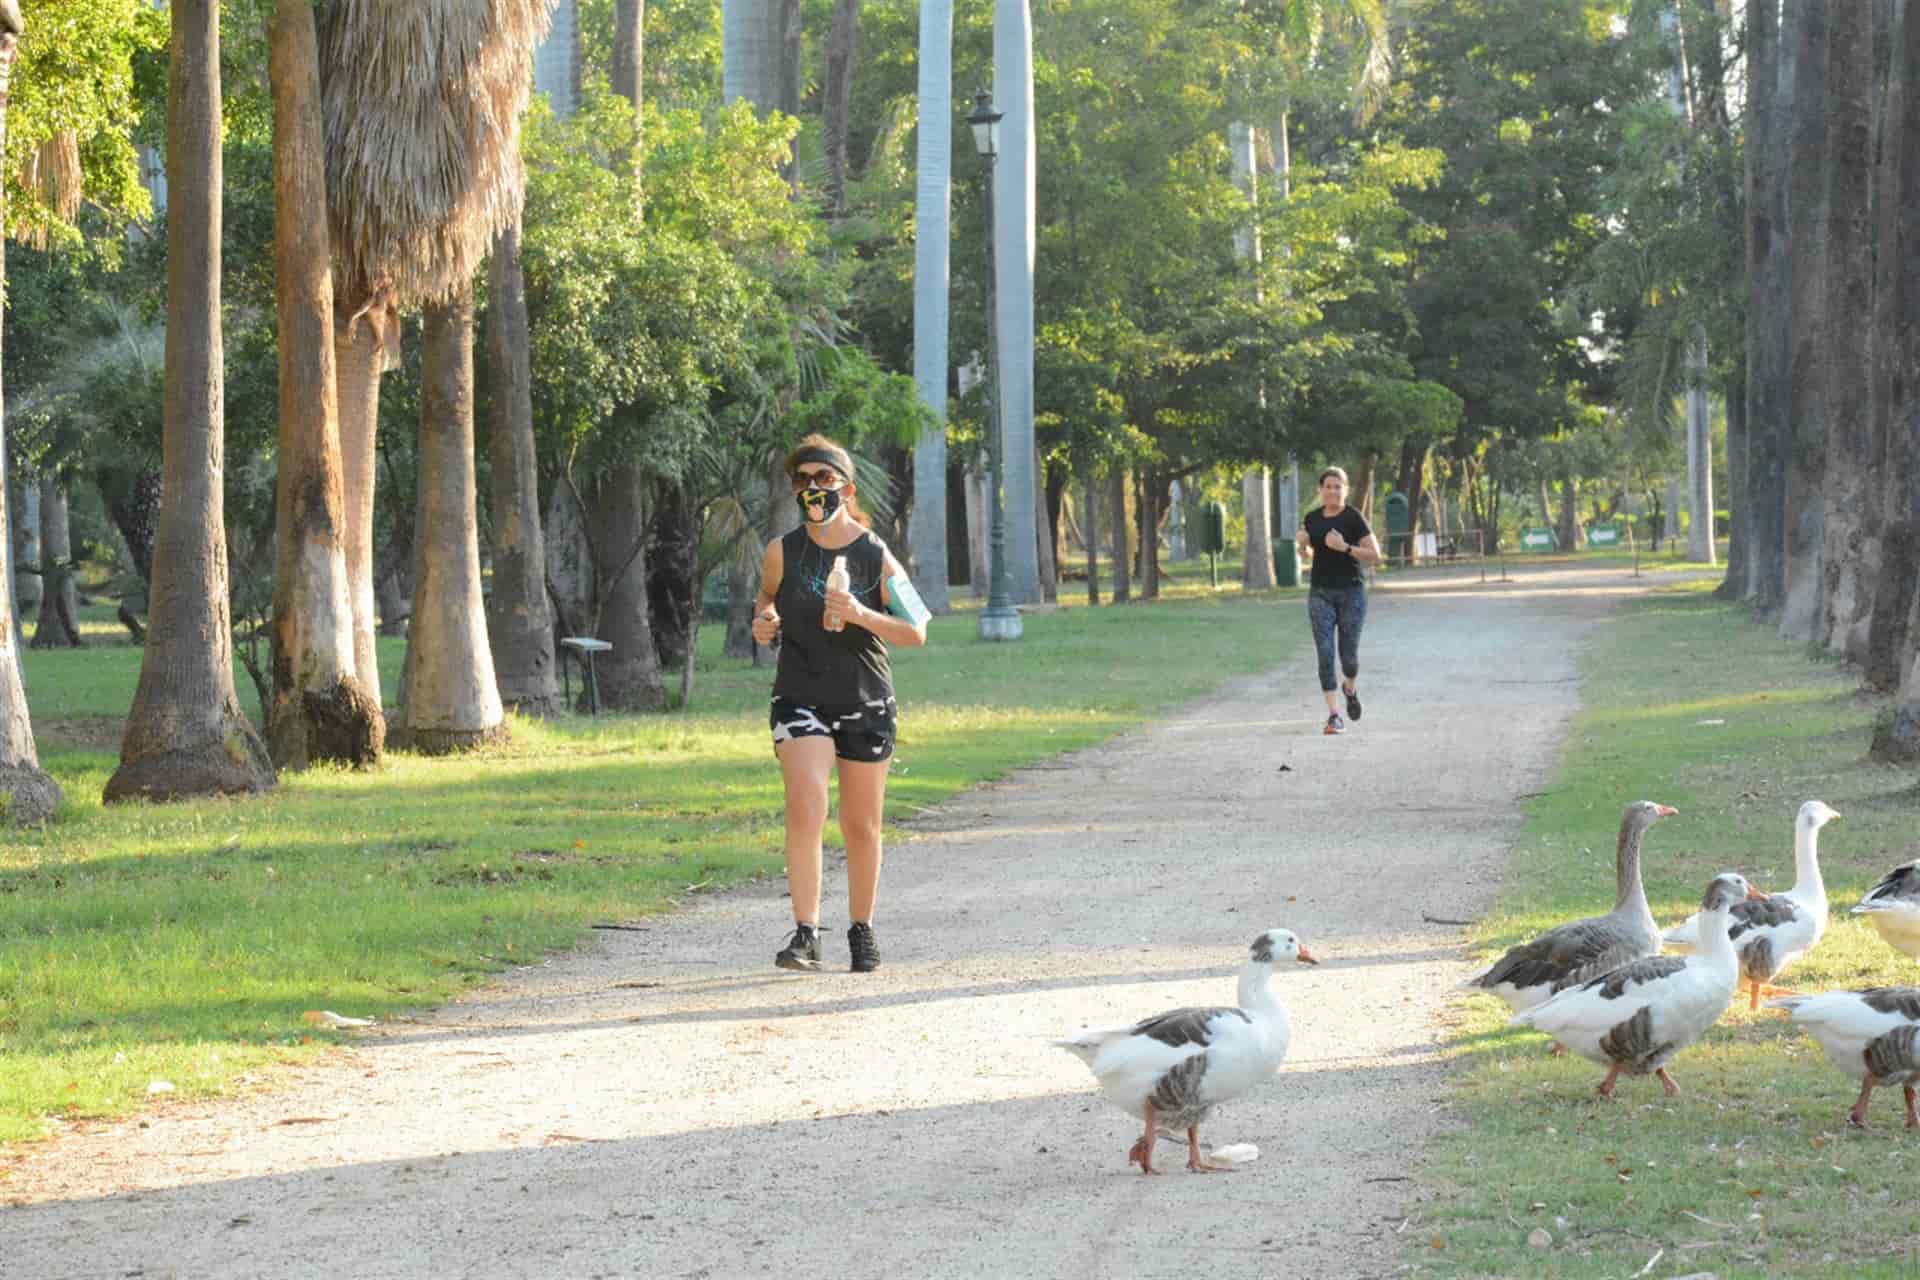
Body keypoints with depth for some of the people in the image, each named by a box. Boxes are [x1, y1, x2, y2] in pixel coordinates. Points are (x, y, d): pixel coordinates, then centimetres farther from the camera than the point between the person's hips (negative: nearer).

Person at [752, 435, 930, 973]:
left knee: (861, 826, 8)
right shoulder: (782, 552, -2)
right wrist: (763, 620, -4)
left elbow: (915, 631, -5)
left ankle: (862, 929, 27)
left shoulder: (876, 556, -7)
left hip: (865, 703, 0)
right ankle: (806, 933, -21)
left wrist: (860, 614, -21)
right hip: (799, 700, 0)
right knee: (805, 808, -20)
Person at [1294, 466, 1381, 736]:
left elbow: (1375, 556, -11)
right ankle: (1334, 715, -8)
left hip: (1351, 592, -3)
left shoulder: (1354, 518, -7)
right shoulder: (1311, 519, 7)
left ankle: (1350, 689, 38)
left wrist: (1345, 547, -22)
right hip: (1320, 593, 3)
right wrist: (1302, 544, -1)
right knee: (1325, 653, -8)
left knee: (1348, 654, 3)